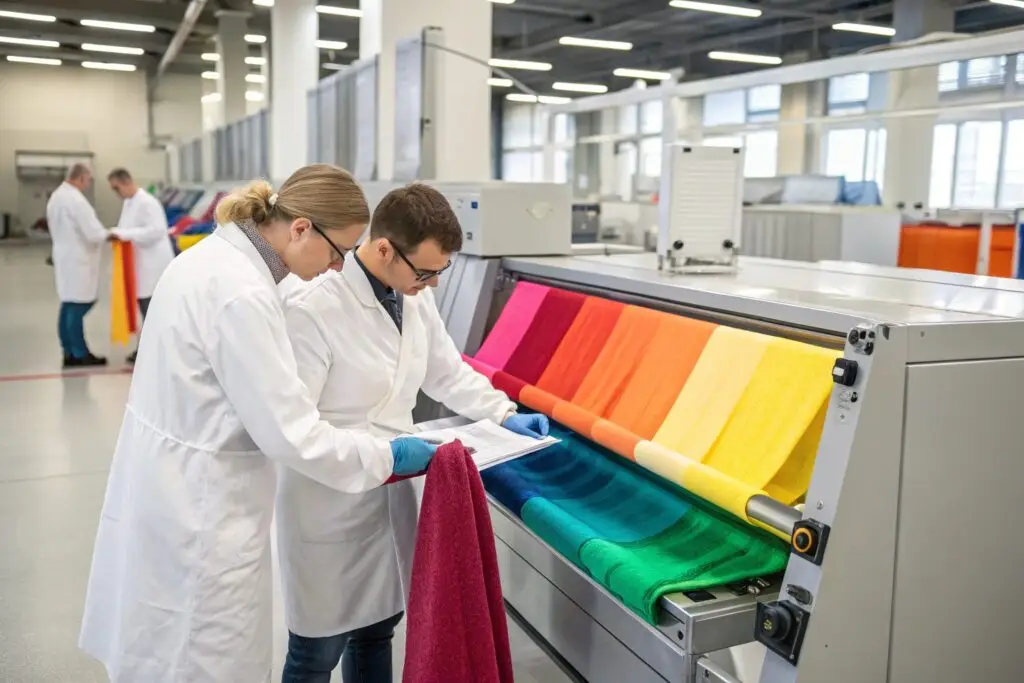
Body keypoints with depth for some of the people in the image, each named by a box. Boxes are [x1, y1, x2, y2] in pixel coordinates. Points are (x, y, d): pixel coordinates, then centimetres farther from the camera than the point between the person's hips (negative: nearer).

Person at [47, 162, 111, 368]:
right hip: (77, 259, -10)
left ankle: (70, 353, 17)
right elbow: (93, 233, -22)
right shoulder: (75, 199, -20)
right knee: (78, 306, -4)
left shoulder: (55, 196, 12)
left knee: (69, 306, 12)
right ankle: (80, 354, 2)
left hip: (65, 255, 10)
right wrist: (109, 235, -3)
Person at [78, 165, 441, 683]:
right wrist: (388, 456, -13)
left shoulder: (215, 255, 3)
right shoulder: (242, 294, -27)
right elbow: (290, 433, -24)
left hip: (172, 492, 10)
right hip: (198, 513, -10)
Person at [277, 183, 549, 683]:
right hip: (329, 505, -7)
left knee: (378, 628, 21)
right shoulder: (311, 305, -25)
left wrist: (504, 414, 4)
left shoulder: (415, 296, 0)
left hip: (390, 493, 7)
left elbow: (448, 372, 14)